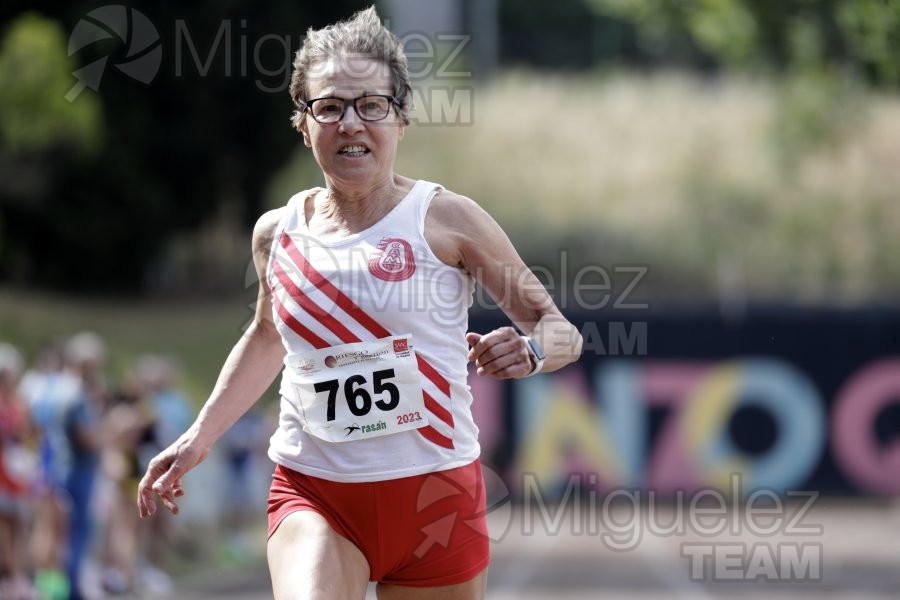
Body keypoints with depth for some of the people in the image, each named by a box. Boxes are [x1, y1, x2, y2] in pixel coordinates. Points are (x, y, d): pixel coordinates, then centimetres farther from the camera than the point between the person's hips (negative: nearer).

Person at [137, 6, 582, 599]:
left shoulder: (444, 218, -4)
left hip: (435, 493, -1)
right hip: (313, 494, 1)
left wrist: (529, 349, -23)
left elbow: (561, 330, -1)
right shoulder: (277, 233, 6)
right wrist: (200, 437, 22)